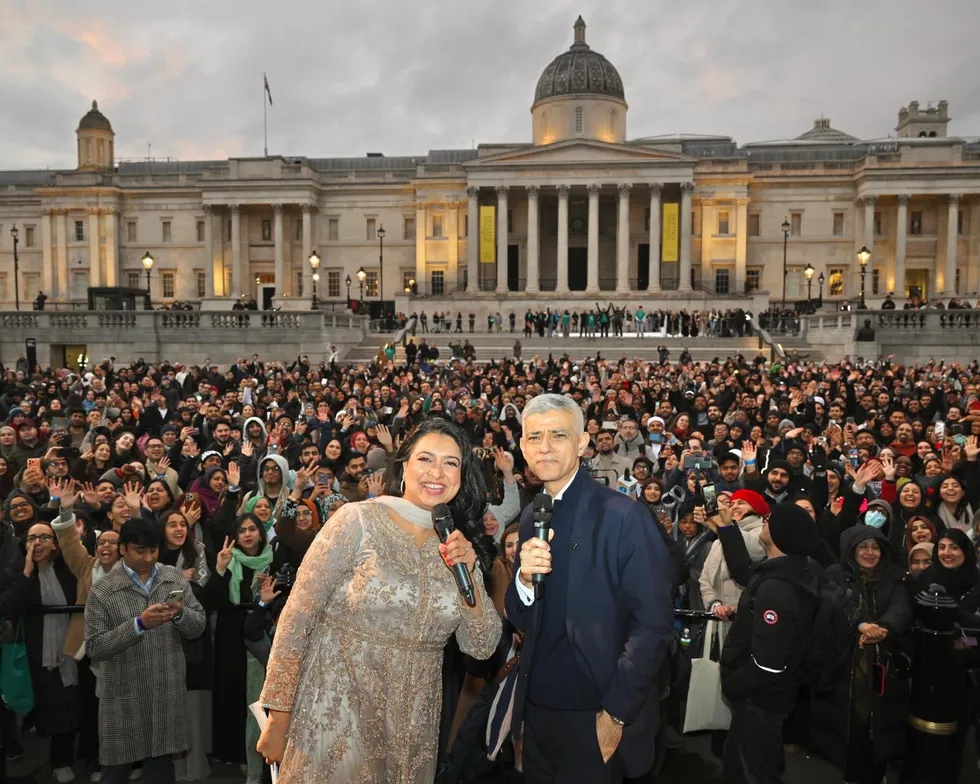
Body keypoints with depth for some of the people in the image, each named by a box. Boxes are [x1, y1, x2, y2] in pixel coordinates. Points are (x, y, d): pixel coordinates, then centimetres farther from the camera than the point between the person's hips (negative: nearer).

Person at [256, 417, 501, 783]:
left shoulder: (459, 544, 2)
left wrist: (470, 573, -13)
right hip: (336, 718, -4)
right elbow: (297, 618, -10)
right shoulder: (358, 520, -11)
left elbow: (482, 647, 1)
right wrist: (278, 719, -9)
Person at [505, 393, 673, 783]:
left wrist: (616, 712, -14)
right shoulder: (530, 518, 4)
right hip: (536, 708, 6)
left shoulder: (624, 516, -16)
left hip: (593, 716, -6)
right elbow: (521, 620, 6)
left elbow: (653, 626, -16)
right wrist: (524, 578, -14)